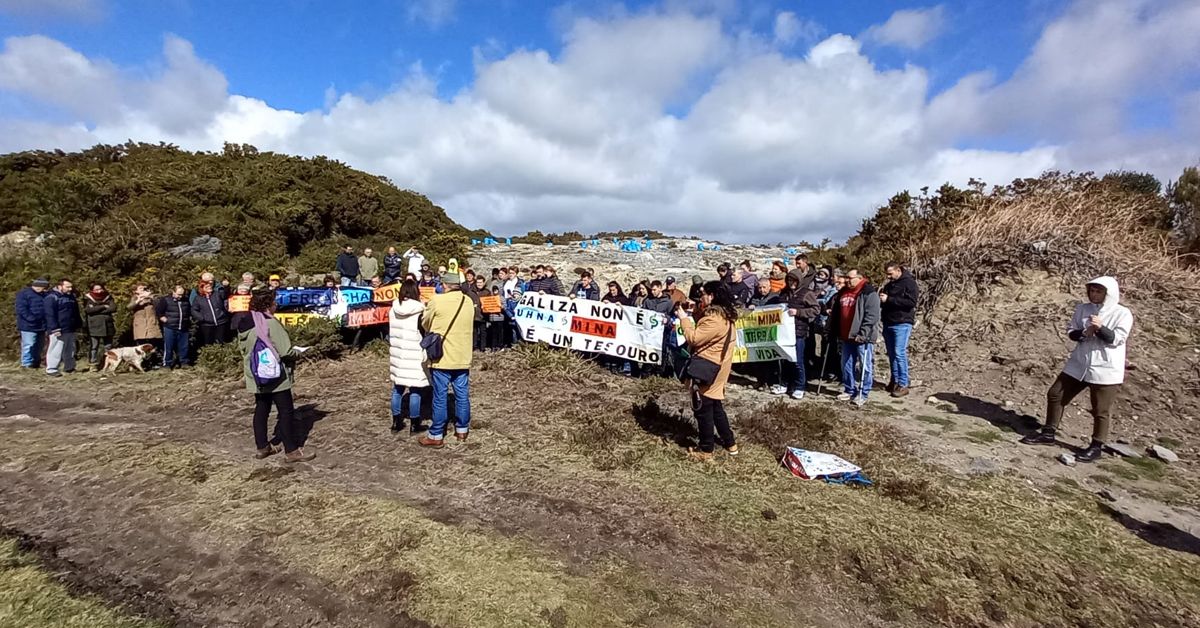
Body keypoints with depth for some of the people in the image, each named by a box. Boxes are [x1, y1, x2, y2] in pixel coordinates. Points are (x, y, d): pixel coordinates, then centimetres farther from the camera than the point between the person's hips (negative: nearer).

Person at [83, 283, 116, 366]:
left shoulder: (108, 298, 11)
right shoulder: (88, 299, 5)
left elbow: (113, 308, -5)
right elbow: (88, 309, -13)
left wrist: (96, 310, -7)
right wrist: (103, 307, -10)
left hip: (107, 326, 2)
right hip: (94, 326, -2)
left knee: (108, 346, 6)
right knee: (93, 346, -2)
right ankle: (93, 364, 3)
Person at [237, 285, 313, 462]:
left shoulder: (244, 324, 5)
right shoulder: (270, 323, -20)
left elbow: (243, 348, 14)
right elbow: (285, 351, -21)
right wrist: (295, 353, -1)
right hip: (275, 374, -8)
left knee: (261, 410, 16)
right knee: (286, 411, -2)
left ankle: (262, 447, 25)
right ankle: (291, 451, 1)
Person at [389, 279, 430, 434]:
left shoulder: (393, 310, 6)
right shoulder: (419, 311, -12)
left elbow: (389, 334, 14)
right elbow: (424, 336, -8)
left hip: (396, 355, 6)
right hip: (414, 357, -6)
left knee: (397, 388, 14)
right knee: (415, 390, 2)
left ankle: (396, 422, 23)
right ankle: (414, 424, 9)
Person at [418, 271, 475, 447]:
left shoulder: (437, 300, -12)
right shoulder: (468, 301, 3)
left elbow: (425, 323, 2)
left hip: (442, 357, -4)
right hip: (463, 357, 5)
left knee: (440, 397, 2)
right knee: (462, 395, 12)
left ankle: (436, 435, 10)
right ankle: (462, 430, 23)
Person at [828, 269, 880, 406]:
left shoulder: (869, 293, -10)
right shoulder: (842, 293, 13)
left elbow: (871, 316, -17)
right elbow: (836, 314, 21)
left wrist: (863, 333, -23)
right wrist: (831, 330, 17)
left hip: (862, 337, -7)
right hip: (846, 336, 8)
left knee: (865, 366, 1)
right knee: (846, 365, 13)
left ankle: (862, 394, 9)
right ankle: (849, 391, 25)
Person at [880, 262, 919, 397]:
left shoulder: (909, 283, -6)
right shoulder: (889, 284, 16)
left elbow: (911, 302, -19)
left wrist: (889, 299, -22)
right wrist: (881, 298, 3)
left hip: (902, 323, -7)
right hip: (888, 323, 7)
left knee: (899, 353, -10)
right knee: (891, 353, 10)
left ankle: (903, 385, -6)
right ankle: (895, 381, 18)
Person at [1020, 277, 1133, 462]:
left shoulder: (1122, 313, -6)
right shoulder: (1082, 309, 7)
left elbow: (1117, 339, -15)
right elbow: (1070, 331, 6)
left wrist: (1100, 328, -30)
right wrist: (1083, 333, -15)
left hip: (1106, 370, -5)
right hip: (1077, 365, 5)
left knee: (1101, 410, 2)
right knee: (1056, 395, 7)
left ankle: (1096, 446, 16)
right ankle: (1049, 433, 20)